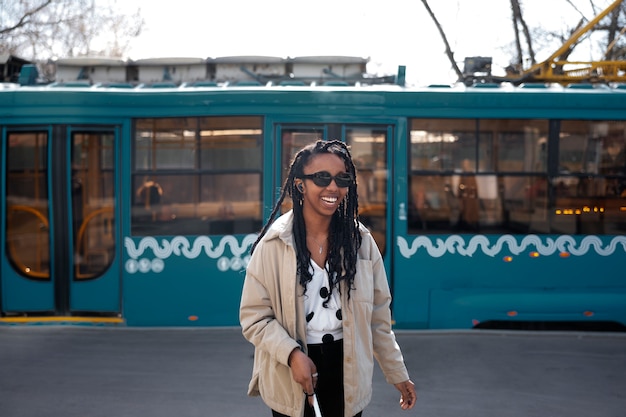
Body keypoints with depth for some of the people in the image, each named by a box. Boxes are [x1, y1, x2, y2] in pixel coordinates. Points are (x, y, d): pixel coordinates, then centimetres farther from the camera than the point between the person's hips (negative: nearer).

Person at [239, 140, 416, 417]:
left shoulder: (360, 241, -2)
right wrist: (292, 354, -23)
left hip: (346, 370, 2)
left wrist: (398, 374, 7)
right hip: (290, 375, -2)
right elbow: (254, 316, -9)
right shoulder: (275, 243, -10)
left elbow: (377, 317, 4)